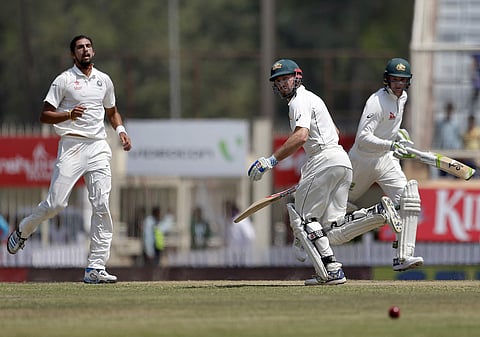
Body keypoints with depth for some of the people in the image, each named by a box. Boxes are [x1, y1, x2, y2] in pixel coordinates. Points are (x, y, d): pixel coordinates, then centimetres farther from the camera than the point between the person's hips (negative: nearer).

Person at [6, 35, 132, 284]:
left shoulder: (104, 80, 15)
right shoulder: (64, 80, 1)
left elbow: (112, 112, 29)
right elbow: (44, 116, -3)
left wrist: (120, 130, 9)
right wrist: (69, 115, -19)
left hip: (98, 147, 4)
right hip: (72, 144, -4)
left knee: (101, 206, -8)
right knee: (56, 203, -11)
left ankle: (95, 268, -7)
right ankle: (23, 231, 21)